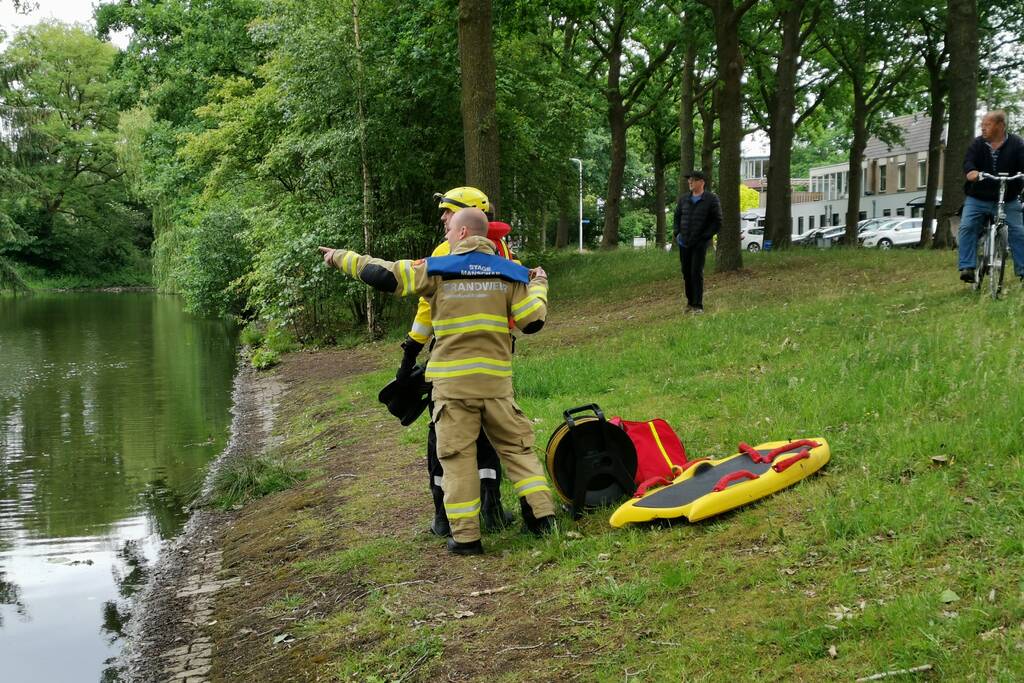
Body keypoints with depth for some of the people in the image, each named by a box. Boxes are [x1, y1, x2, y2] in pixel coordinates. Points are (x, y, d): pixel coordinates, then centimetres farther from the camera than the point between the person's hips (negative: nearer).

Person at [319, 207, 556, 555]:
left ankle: (465, 535, 5)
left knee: (458, 455, 4)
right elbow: (532, 321, 2)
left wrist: (341, 257, 12)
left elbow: (381, 274, -3)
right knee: (517, 446, 13)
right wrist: (538, 286, 22)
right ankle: (541, 514, 8)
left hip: (453, 381, -2)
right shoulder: (510, 273, 4)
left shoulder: (435, 270, -2)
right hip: (496, 380, 2)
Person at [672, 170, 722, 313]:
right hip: (684, 242, 4)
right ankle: (690, 302, 18)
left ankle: (698, 305, -6)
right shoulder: (683, 199, 8)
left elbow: (717, 222, -5)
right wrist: (677, 234, 1)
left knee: (697, 273, -11)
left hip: (700, 243, -4)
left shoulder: (711, 199, -4)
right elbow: (677, 218, 17)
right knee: (686, 273, 6)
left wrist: (703, 237, -12)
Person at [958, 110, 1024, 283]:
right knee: (967, 228, -16)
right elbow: (968, 161, -15)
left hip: (1008, 200, -1)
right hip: (978, 199, 1)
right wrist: (971, 171, -40)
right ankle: (967, 267, -15)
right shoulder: (978, 143, 0)